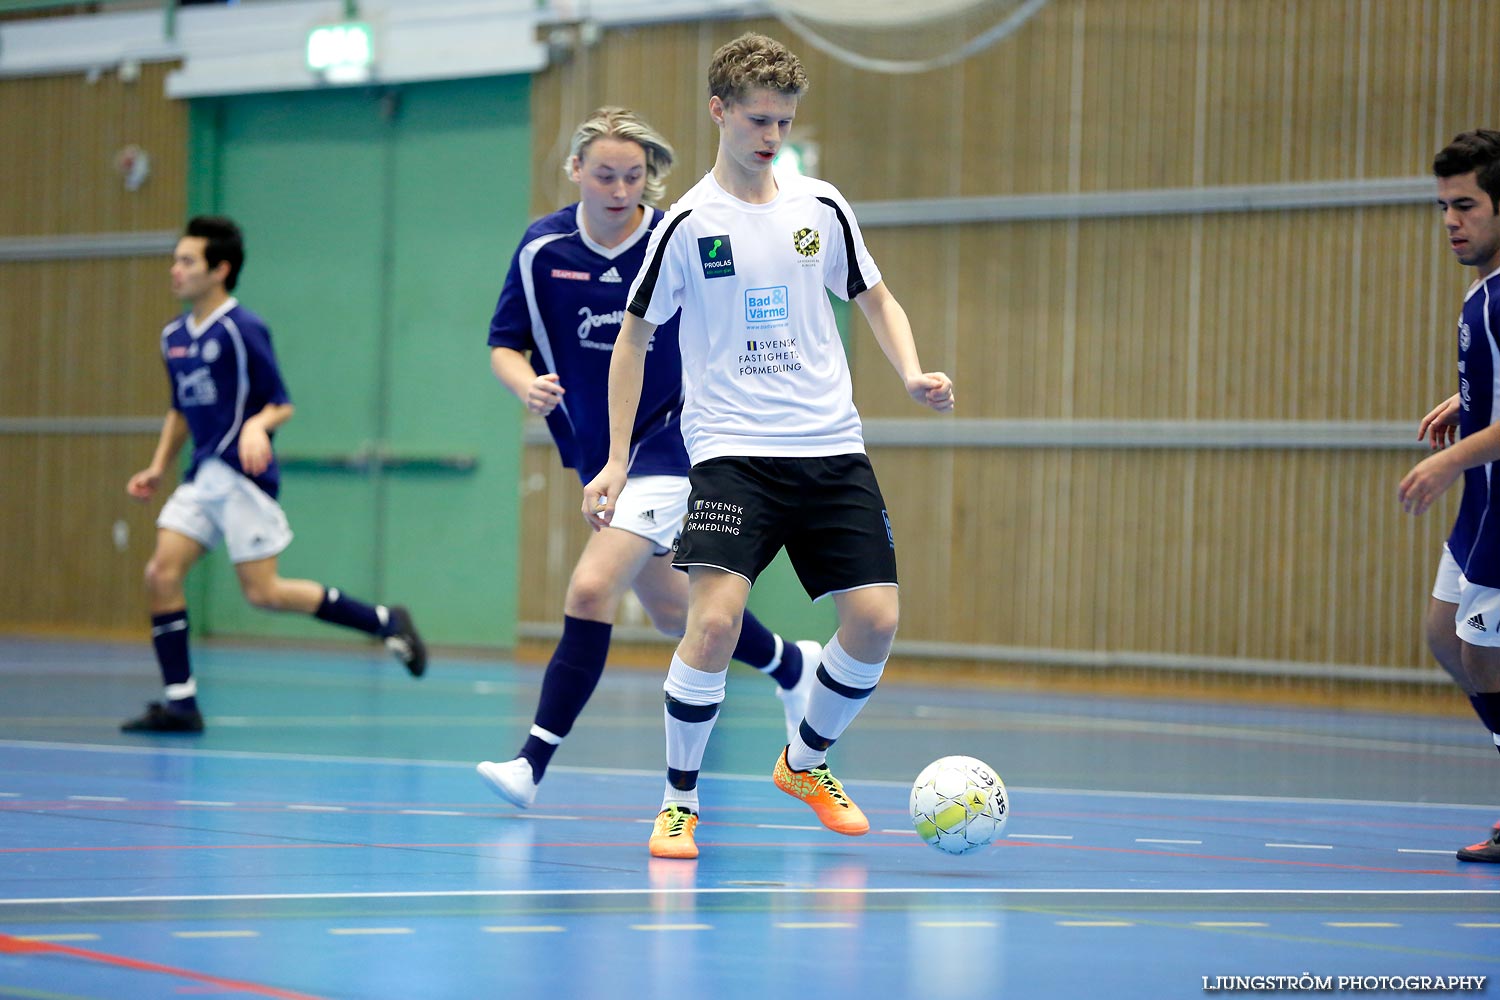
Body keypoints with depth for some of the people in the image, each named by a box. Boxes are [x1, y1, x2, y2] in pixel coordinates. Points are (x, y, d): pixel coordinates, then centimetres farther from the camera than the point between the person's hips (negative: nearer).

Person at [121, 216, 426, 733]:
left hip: (242, 478, -7)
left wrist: (257, 425, -28)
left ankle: (385, 621, 9)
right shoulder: (174, 336, 12)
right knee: (161, 573, -8)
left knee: (263, 592, -7)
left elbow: (281, 405, -8)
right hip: (201, 477, 7)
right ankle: (180, 703, -3)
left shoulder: (242, 330, -11)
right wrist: (157, 468, 17)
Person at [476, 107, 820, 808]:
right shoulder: (544, 247, -7)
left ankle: (533, 762, -18)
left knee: (591, 590, -21)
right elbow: (505, 347, -4)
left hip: (670, 445, -5)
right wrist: (528, 385, -24)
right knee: (672, 612, 18)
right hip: (598, 454, 5)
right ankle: (790, 664, 46)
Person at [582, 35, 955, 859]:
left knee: (875, 619, -4)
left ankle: (805, 762, 23)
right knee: (715, 618, -21)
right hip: (732, 450, -4)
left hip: (832, 448, 4)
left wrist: (913, 374, 1)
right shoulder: (688, 224, -1)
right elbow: (635, 335, 7)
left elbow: (875, 298, 20)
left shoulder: (821, 207, 8)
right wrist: (616, 461, 3)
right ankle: (679, 800, -3)